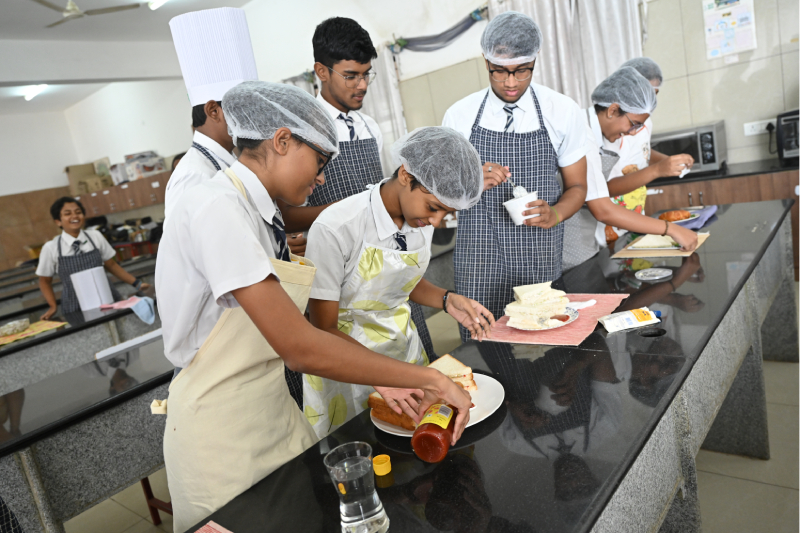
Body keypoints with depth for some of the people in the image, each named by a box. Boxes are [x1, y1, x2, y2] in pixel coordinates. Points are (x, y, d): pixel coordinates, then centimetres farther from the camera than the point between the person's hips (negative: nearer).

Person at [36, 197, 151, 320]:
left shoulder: (95, 236, 2)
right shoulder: (51, 248, -1)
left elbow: (111, 265, 12)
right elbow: (45, 281, 12)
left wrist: (136, 283, 7)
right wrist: (53, 306, 0)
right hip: (74, 309, -1)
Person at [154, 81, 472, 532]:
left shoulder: (263, 215, 5)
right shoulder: (218, 209, -23)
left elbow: (290, 335, 2)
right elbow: (301, 348, -30)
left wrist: (374, 382, -5)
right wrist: (430, 379, -24)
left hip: (275, 409, 8)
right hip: (222, 433, -7)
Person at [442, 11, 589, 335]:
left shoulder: (563, 112, 1)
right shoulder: (459, 116, 0)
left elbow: (577, 186, 8)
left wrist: (554, 214, -13)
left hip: (542, 261, 1)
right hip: (479, 265, 0)